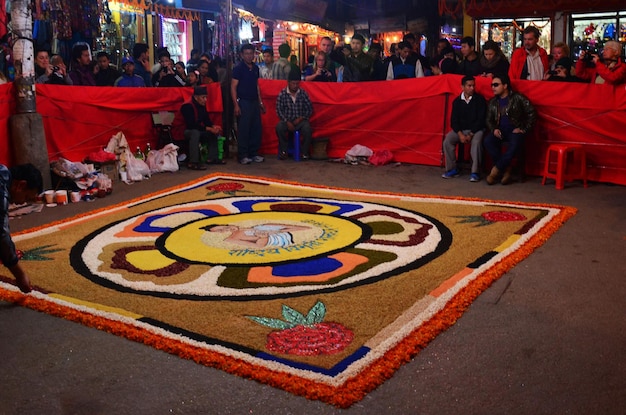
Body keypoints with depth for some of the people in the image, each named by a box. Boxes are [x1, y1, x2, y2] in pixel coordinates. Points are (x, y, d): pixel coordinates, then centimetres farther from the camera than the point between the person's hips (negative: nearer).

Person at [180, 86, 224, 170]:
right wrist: (209, 129, -30)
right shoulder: (187, 106, -22)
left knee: (214, 131, 4)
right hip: (185, 131, -9)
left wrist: (213, 126, -12)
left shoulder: (202, 105, 3)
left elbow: (207, 120, 11)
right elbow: (192, 125, -29)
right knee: (195, 132, -38)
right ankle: (193, 162, -39)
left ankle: (212, 158, 7)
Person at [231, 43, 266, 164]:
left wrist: (260, 102, 17)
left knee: (256, 128, 8)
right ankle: (243, 156, 3)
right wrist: (236, 105, -17)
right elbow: (233, 87, -10)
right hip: (243, 102, -6)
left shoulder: (255, 68, 12)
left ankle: (254, 153, 18)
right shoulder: (238, 68, -7)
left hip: (254, 102, 7)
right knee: (244, 129, -4)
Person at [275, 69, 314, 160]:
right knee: (279, 127, -31)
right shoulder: (282, 94, 0)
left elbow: (309, 109, 6)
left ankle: (304, 152, -12)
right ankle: (283, 151, -11)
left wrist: (301, 118, -8)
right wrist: (287, 122, -13)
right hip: (286, 120, 0)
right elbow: (279, 110, -2)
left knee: (307, 128, -31)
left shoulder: (303, 93, 4)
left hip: (300, 121, 0)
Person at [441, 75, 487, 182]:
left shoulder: (480, 99, -2)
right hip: (460, 129, 3)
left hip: (476, 129, -3)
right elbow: (454, 120, 3)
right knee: (447, 141, -22)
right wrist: (460, 134, -14)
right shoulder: (457, 101, 6)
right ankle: (452, 169, -10)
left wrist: (470, 135, -15)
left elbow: (481, 120, -6)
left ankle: (475, 172, -29)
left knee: (476, 142, -34)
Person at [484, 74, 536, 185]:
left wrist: (523, 129, -7)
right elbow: (489, 120, 19)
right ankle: (506, 168, -17)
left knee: (515, 145, -37)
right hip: (500, 131, 4)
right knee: (488, 141, -29)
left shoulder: (518, 98, -1)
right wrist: (494, 129, -2)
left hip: (515, 131, -4)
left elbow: (531, 114, -2)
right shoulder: (493, 102, 14)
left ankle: (495, 170, -23)